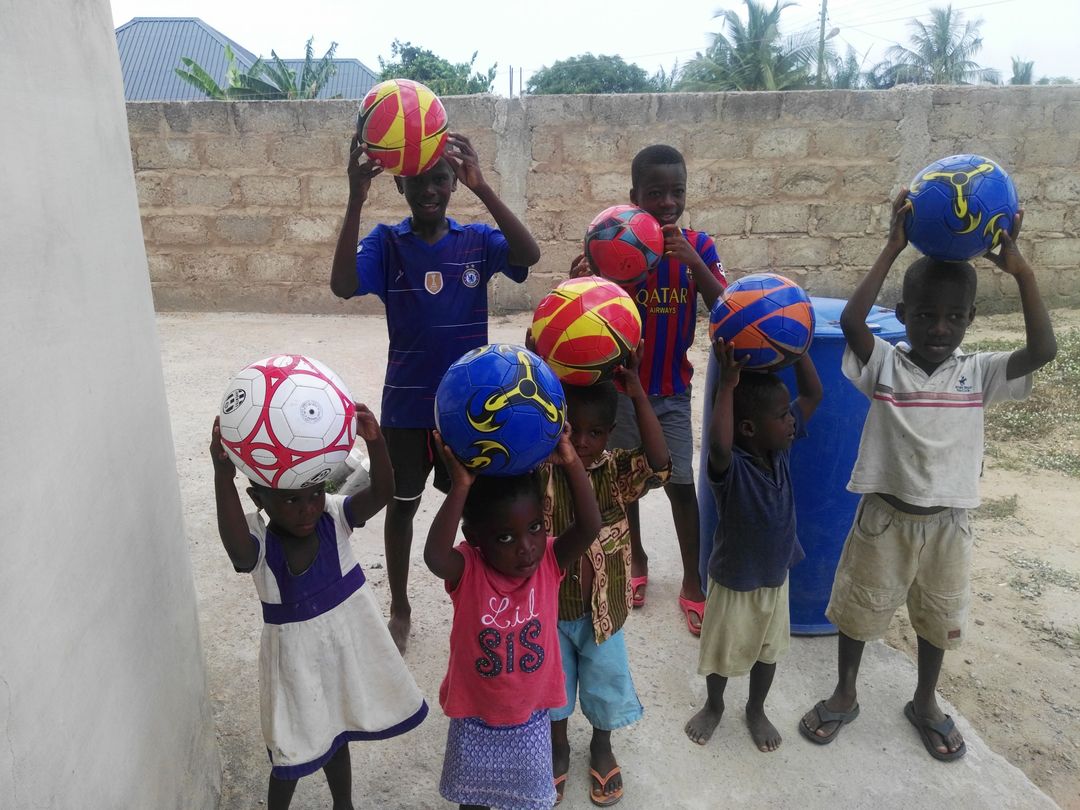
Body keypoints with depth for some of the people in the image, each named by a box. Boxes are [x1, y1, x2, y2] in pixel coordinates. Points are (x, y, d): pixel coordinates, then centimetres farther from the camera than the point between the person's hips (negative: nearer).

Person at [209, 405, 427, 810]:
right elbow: (236, 547, -48)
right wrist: (224, 477, -63)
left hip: (346, 647, 3)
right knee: (293, 753, 14)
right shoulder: (258, 543, -23)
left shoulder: (333, 517, -16)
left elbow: (381, 493, -33)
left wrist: (375, 443, -53)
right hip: (297, 658, -3)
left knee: (335, 736, 26)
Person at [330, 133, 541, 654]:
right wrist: (355, 201, -34)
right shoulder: (386, 242, -6)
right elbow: (343, 286, -25)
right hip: (405, 405, 0)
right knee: (402, 504, 14)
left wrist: (481, 187, -36)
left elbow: (529, 255, -25)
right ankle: (400, 609, 35)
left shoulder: (476, 240, -5)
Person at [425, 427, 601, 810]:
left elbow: (589, 528, -36)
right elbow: (433, 555, -47)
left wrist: (571, 463, -46)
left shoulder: (549, 561, -19)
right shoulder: (467, 570, -24)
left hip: (531, 717, 1)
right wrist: (461, 488, -54)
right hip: (475, 719, -1)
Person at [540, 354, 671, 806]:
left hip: (602, 608, 1)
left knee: (604, 682, 22)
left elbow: (659, 465, -33)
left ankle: (602, 748, 51)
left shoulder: (617, 473, -15)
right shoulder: (539, 471, -16)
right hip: (550, 605, 0)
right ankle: (558, 747, 50)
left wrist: (637, 394, -39)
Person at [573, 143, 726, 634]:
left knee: (681, 484, 2)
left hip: (673, 389, 1)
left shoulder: (698, 246, -5)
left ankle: (692, 584, 18)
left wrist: (692, 262, -28)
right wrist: (582, 282, -36)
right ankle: (636, 560, 36)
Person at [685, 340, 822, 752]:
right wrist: (728, 383, -53)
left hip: (776, 576, 5)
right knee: (722, 652, 18)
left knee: (768, 649, 24)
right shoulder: (730, 466, -31)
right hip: (733, 581, -5)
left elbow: (813, 395, -7)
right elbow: (719, 445, -56)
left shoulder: (782, 448, -12)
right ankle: (713, 706, 46)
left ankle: (756, 710, 49)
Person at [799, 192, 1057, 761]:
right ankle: (844, 695, 36)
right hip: (884, 516, -2)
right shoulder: (884, 365, -12)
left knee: (937, 616, 20)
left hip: (947, 521, 3)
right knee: (858, 609, 13)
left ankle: (925, 702, 44)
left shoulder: (978, 373, -5)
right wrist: (893, 249, -28)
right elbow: (850, 321, -29)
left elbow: (1043, 350, -20)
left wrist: (1019, 270, -23)